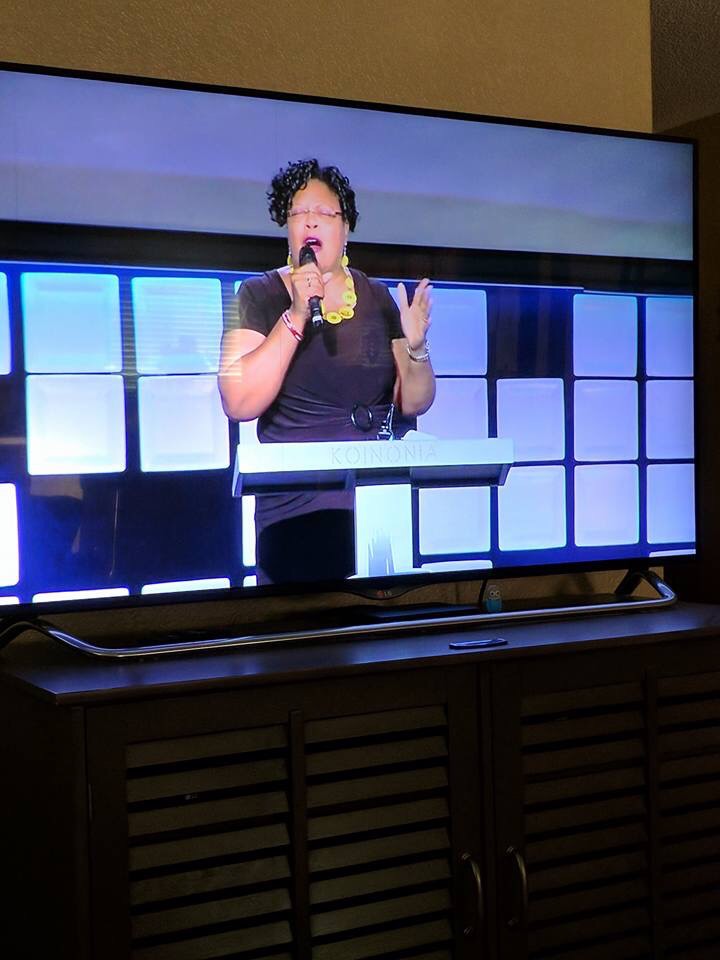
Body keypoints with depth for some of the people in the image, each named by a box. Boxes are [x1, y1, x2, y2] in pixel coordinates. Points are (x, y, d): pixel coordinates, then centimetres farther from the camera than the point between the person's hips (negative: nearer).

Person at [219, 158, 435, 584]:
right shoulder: (260, 296, -2)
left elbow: (413, 403, 7)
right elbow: (240, 404, -16)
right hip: (296, 512, -3)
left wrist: (416, 348, -13)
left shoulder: (377, 297, 7)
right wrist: (296, 316, -21)